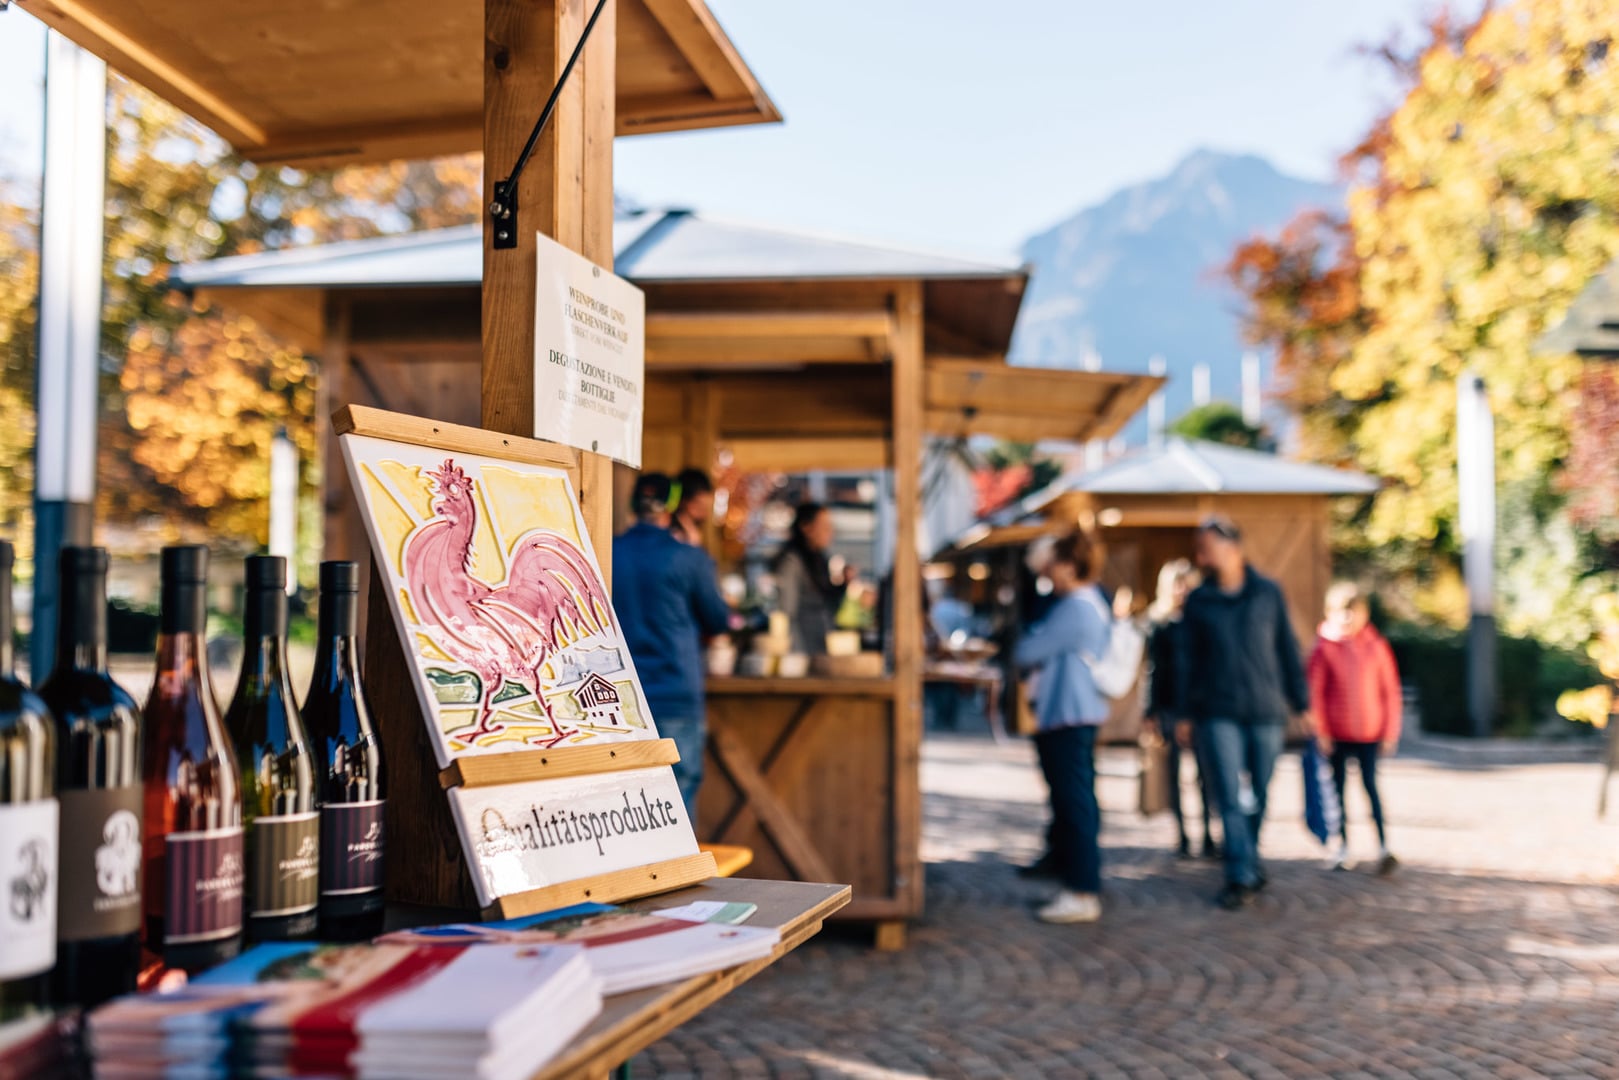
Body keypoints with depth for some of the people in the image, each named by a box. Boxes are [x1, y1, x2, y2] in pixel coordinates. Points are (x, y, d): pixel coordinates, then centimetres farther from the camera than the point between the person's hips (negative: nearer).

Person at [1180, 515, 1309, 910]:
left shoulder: (1268, 593, 4)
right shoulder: (1198, 601, 5)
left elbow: (1288, 650, 8)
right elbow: (1188, 658, 9)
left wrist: (1300, 701, 8)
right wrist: (1188, 710, 6)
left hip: (1266, 710, 1)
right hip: (1219, 714, 0)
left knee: (1258, 796, 7)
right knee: (1231, 796, -8)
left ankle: (1248, 863, 24)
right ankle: (1242, 876, -5)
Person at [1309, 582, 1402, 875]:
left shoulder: (1377, 646, 0)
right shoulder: (1324, 648, -3)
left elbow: (1390, 690, 5)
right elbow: (1316, 691, -1)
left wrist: (1390, 731, 3)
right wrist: (1321, 731, -4)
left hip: (1370, 732, -1)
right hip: (1337, 734, 1)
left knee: (1370, 785, -6)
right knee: (1338, 786, 8)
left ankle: (1383, 847, -4)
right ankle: (1343, 846, 18)